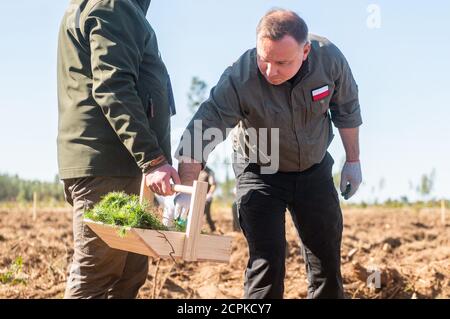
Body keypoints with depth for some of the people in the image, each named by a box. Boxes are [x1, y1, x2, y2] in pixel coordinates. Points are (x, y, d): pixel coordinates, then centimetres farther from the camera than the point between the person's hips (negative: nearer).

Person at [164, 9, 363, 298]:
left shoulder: (330, 58, -22)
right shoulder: (239, 79, -31)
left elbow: (346, 109, -3)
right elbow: (201, 133, -35)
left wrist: (353, 161, 4)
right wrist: (185, 191, -46)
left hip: (315, 169, 3)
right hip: (261, 174, -3)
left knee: (327, 256, 11)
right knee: (267, 260, -12)